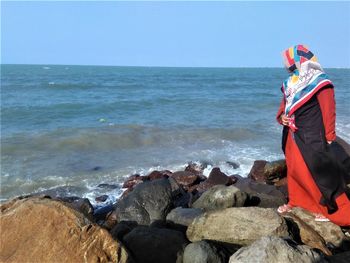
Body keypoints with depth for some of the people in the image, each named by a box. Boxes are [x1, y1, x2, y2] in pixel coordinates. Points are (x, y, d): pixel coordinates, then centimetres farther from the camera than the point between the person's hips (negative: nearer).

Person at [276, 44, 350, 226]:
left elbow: (328, 111, -14)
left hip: (312, 136, -8)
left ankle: (330, 209, 11)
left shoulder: (319, 82, -13)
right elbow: (285, 104, 18)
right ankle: (294, 202, 31)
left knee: (317, 171, -3)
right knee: (294, 169, 15)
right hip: (294, 134, 8)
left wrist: (329, 138, -15)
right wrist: (281, 116, -4)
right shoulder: (290, 83, 9)